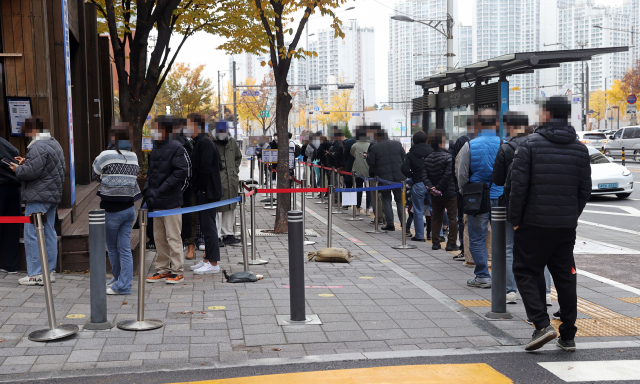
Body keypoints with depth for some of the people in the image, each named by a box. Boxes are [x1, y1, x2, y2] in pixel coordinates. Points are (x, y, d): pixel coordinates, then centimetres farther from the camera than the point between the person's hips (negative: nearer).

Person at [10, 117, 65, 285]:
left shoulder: (38, 147, -16)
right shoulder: (54, 143, 17)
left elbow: (31, 172, -22)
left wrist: (18, 169, -3)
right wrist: (26, 163, 16)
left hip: (38, 198, -10)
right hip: (53, 195, 10)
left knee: (32, 235, -5)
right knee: (49, 233, 12)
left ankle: (35, 274, -3)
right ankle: (50, 271, 16)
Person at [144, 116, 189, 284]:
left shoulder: (176, 148, -10)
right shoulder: (155, 148, 15)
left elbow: (180, 174, -16)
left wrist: (159, 191, -17)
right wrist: (148, 189, 3)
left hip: (171, 201, -8)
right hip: (156, 203, 8)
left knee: (173, 237, -4)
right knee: (159, 237, 12)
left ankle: (178, 271, 4)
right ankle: (162, 269, 22)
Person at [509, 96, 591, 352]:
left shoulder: (530, 144, -8)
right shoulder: (580, 149, 7)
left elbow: (519, 186, -12)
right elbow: (585, 191, 7)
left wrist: (515, 219, -4)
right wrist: (572, 218, 16)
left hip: (534, 224, -4)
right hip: (566, 226, 5)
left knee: (526, 272, 6)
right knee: (565, 277, 11)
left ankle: (542, 324, -8)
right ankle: (567, 336, 16)